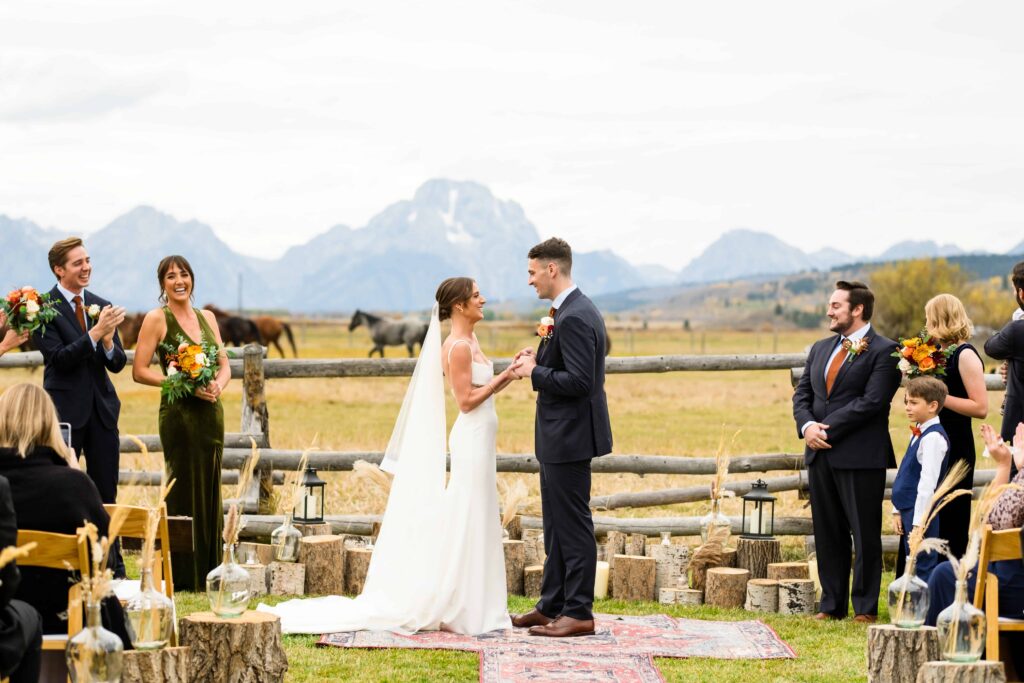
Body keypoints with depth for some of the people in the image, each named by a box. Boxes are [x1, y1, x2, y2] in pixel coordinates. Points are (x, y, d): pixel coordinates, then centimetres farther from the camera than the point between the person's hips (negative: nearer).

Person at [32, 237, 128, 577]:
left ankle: (114, 568, 12)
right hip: (65, 409, -5)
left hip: (102, 409, 5)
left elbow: (118, 363, 8)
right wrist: (95, 333, -25)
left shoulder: (102, 306, 10)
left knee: (107, 492, 7)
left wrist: (109, 342, -13)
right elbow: (58, 357, -17)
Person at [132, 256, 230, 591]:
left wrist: (218, 385, -8)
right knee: (185, 491, -5)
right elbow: (139, 371, -8)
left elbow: (224, 365, 15)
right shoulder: (157, 319, -3)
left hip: (211, 411, 6)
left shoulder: (207, 317, 13)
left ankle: (210, 571, 15)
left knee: (210, 491, 8)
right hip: (179, 414, -6)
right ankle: (183, 575, 1)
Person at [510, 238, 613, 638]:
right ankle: (552, 605, 24)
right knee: (557, 526, 16)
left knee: (573, 527, -4)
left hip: (570, 437, -11)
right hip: (560, 437, 11)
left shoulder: (574, 318, -20)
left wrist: (535, 372, -15)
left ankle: (579, 613, 1)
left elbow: (579, 381, -26)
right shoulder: (575, 311, 13)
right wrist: (539, 359, 7)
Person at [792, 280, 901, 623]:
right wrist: (807, 426, -6)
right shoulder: (820, 349, 17)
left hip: (860, 456, -7)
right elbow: (802, 394, 15)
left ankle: (865, 608, 4)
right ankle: (832, 604, 16)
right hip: (820, 454, 7)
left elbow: (872, 401, -16)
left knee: (865, 535, -1)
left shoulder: (883, 351, -7)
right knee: (827, 534, 10)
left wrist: (827, 429, -15)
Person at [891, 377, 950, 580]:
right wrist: (898, 511, 15)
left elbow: (927, 483, -21)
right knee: (911, 569, 15)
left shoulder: (933, 438, -17)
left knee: (923, 570, -4)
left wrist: (918, 523, -21)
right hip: (908, 510, 10)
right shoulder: (917, 433, 12)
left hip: (921, 513, -10)